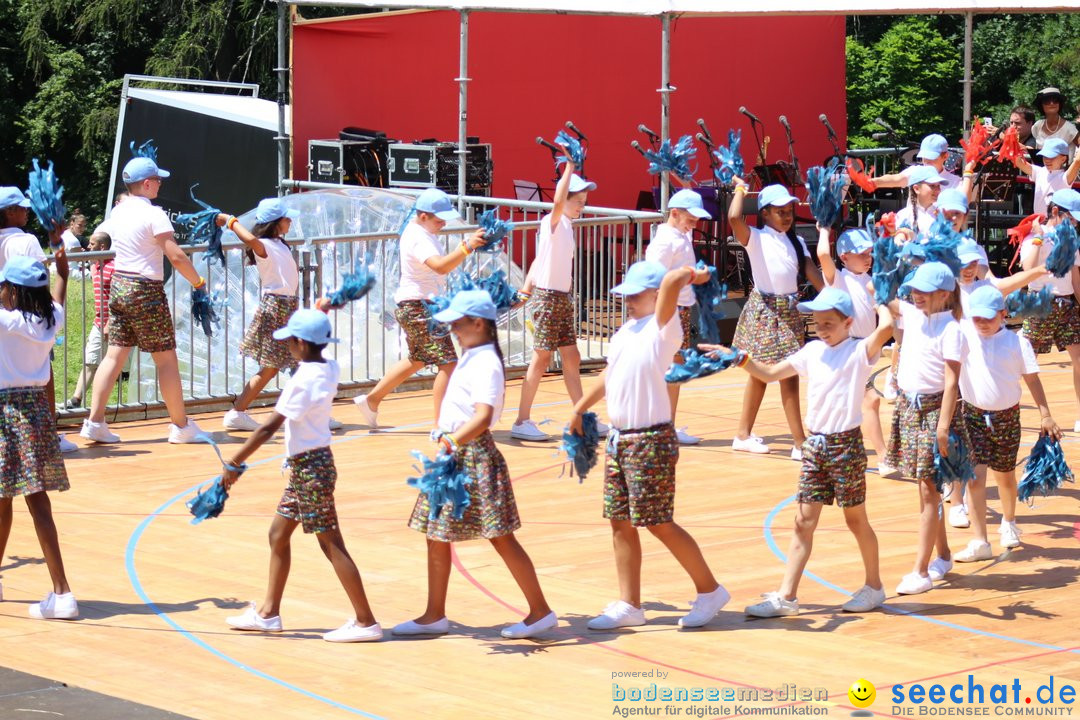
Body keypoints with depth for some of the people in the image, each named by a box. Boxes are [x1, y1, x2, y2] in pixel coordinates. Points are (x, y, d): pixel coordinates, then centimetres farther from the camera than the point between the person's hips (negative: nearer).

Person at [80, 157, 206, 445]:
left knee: (115, 355, 8)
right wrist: (198, 282, -9)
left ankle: (95, 421, 3)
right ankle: (181, 426, 7)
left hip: (119, 286, 7)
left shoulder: (117, 212, 8)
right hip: (146, 290, -7)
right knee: (166, 358, 1)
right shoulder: (153, 214, -15)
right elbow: (176, 256, -20)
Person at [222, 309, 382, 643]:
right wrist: (318, 318, 26)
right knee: (278, 535, 16)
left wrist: (234, 464, -16)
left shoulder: (303, 380, -21)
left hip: (310, 466, -10)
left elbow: (268, 428, -21)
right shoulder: (330, 370, 3)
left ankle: (366, 622, -2)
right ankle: (268, 613, 25)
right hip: (304, 467, 10)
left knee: (331, 544, -5)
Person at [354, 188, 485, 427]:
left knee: (418, 360, 27)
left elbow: (441, 264, 20)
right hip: (418, 308, -11)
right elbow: (441, 266, -41)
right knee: (448, 363, -14)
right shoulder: (419, 239, -23)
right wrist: (467, 247, -49)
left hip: (417, 307, 11)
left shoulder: (419, 231, 11)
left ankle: (371, 399, 38)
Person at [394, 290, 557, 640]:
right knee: (436, 535, 11)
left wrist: (451, 442, -34)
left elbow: (483, 417, -28)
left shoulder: (485, 364, -16)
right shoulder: (470, 358, 13)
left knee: (500, 537, -5)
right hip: (455, 452, 10)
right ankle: (434, 616, 19)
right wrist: (445, 441, 17)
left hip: (474, 453, -10)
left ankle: (541, 612, 2)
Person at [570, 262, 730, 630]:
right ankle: (629, 606, 16)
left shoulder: (662, 329, -12)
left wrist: (692, 275, -9)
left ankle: (710, 590, 13)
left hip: (651, 441, -8)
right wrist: (580, 408, 32)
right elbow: (610, 375, 26)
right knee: (621, 523, 9)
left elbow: (672, 281, -28)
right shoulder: (625, 332, 12)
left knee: (660, 524, -3)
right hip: (619, 439, 8)